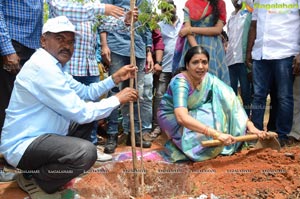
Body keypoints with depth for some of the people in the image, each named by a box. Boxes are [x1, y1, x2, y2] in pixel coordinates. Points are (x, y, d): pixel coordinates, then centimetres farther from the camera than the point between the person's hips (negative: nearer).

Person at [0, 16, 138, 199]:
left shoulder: (54, 65, 11)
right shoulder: (42, 67, -23)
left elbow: (86, 92, 15)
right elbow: (81, 113, -23)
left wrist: (116, 78, 6)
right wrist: (118, 99, -12)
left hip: (40, 133, 11)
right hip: (23, 145, -11)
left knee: (89, 119, 21)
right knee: (86, 152, -32)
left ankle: (45, 166, 16)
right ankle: (33, 180, -4)